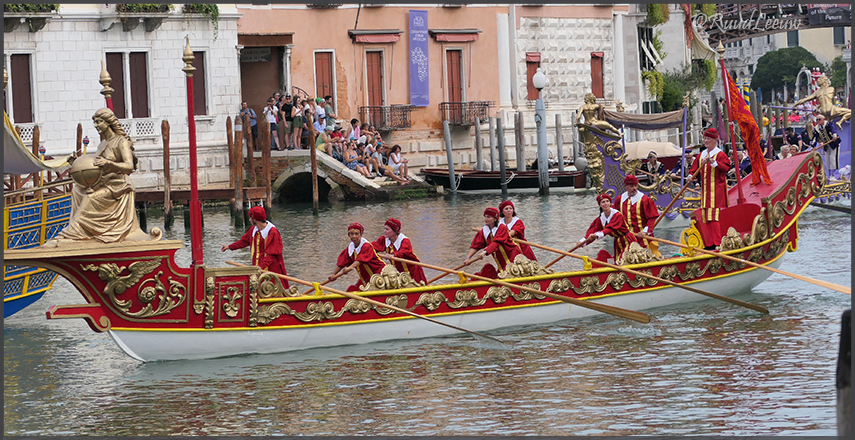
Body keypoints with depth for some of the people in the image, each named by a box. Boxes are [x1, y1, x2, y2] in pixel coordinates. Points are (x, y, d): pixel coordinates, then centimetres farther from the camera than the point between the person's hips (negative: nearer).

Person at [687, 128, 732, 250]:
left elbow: (726, 167, -21)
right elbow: (694, 168, 15)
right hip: (705, 190, 7)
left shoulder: (720, 154, -6)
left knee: (715, 216, -12)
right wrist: (691, 176, -6)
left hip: (717, 191, -7)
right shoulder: (702, 155, 14)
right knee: (705, 216, 6)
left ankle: (717, 243, -13)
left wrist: (713, 162, -33)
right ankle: (709, 243, 10)